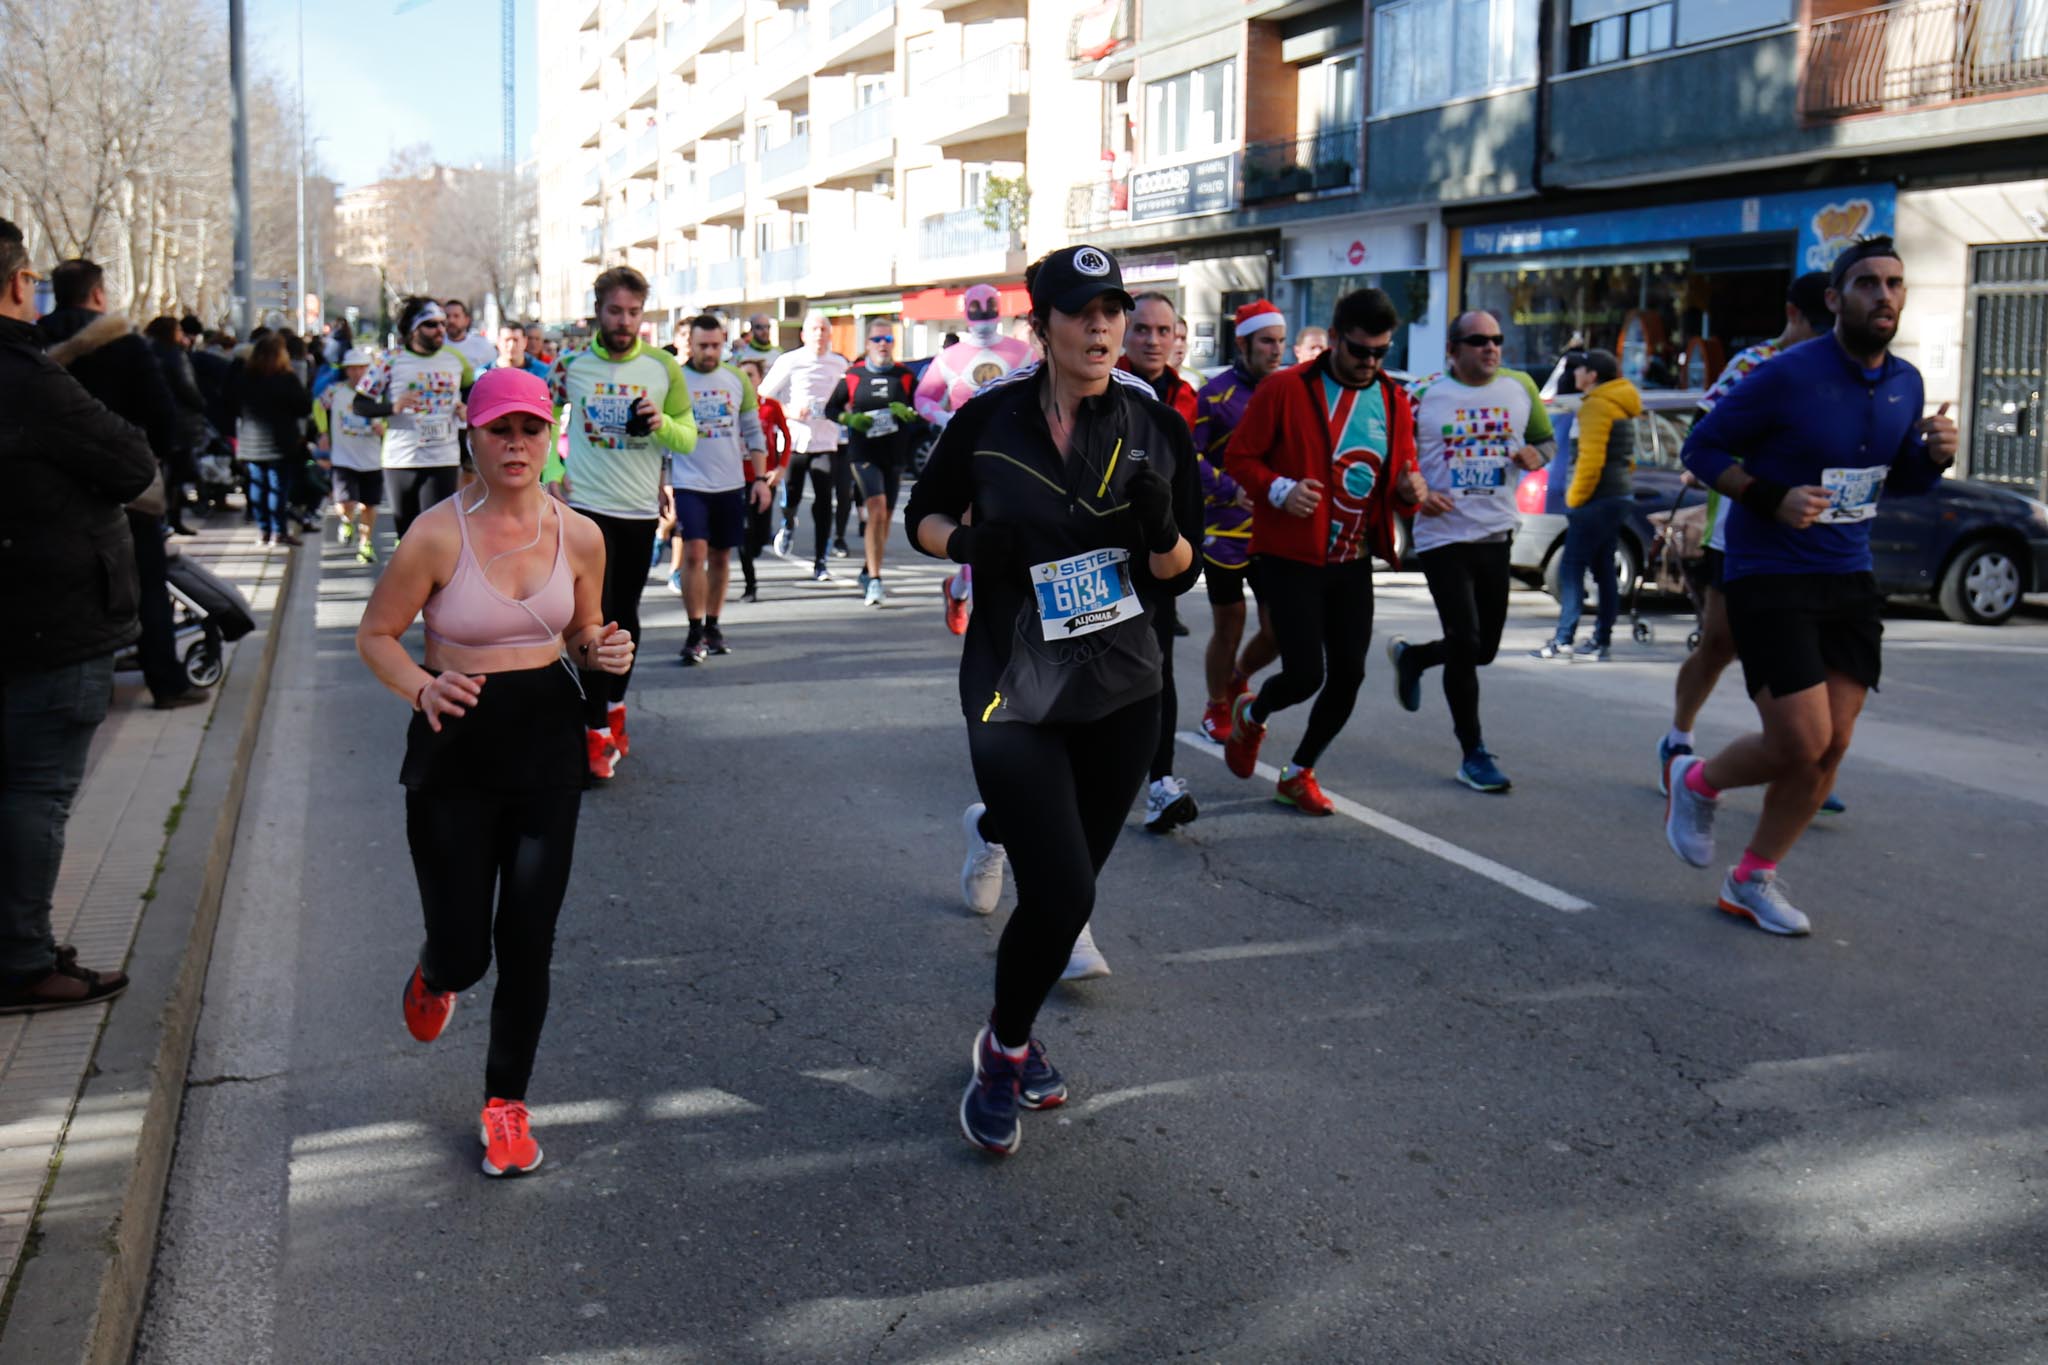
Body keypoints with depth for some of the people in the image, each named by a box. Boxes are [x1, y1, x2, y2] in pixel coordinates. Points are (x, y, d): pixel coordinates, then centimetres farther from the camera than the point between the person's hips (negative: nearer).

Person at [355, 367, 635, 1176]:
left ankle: (507, 1103, 24)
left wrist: (605, 653, -8)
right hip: (456, 751, -2)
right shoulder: (438, 535, -12)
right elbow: (375, 636, -4)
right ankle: (435, 977, 42)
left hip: (546, 745, 3)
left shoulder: (579, 535, -1)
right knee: (464, 951, 1)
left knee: (528, 945, 4)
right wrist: (423, 688, -23)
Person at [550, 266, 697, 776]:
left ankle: (614, 708, 34)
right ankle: (596, 733, -2)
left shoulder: (664, 367, -2)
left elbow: (689, 438, 0)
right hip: (587, 506, -2)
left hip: (641, 510, 2)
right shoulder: (571, 363, -3)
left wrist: (662, 423, -21)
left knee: (626, 618, 15)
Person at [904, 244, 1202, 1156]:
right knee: (1061, 895, -13)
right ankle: (1005, 1050, 15)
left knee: (1067, 889, 12)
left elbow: (1179, 576, 2)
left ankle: (1010, 1039, 38)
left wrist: (1160, 527, -20)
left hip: (1123, 694, 3)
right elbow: (923, 518, 7)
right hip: (1016, 693, -3)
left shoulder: (1157, 429, -2)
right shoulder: (988, 422, -7)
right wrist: (968, 543, -16)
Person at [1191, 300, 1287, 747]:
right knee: (1229, 627, 5)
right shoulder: (1216, 394, -8)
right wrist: (1231, 491, -22)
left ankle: (1238, 677, 33)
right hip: (1224, 529, -4)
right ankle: (1216, 708, 27)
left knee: (1278, 629, 2)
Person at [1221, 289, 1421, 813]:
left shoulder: (1393, 400, 7)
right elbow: (1238, 456, -6)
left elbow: (1400, 482, 14)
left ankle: (1299, 774, 25)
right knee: (1305, 675, -10)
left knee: (1348, 675, 4)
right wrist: (1279, 490, -23)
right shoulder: (1286, 389, -9)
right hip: (1290, 557, -5)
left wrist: (1408, 491, -10)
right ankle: (1251, 715, 26)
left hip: (1353, 562, 6)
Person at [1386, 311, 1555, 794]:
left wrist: (1535, 455, -5)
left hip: (1496, 533, 4)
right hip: (1442, 536, -4)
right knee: (1466, 644, -7)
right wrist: (1416, 491, -16)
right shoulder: (1424, 395, -3)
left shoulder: (1520, 387, 6)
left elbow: (1546, 439, 18)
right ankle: (1474, 754, 5)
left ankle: (1411, 656, 40)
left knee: (1485, 648, 10)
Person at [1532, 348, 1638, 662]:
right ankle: (1602, 641, 12)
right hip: (1620, 496, 10)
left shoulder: (1596, 405, -13)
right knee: (1603, 569, 11)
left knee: (1571, 568, -8)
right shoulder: (1621, 405, 18)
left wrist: (1574, 498, -12)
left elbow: (1591, 459, -20)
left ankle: (1563, 640, -10)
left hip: (1599, 498, -10)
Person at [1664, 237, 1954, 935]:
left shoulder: (1904, 384, 5)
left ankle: (1752, 879, 21)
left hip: (1847, 581, 7)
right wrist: (1771, 498, -21)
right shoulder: (1787, 377, -15)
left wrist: (1935, 455, -3)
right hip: (1770, 580, -6)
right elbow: (1702, 447, -8)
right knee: (1802, 743, -11)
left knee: (1831, 748, 4)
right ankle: (1696, 781, 20)